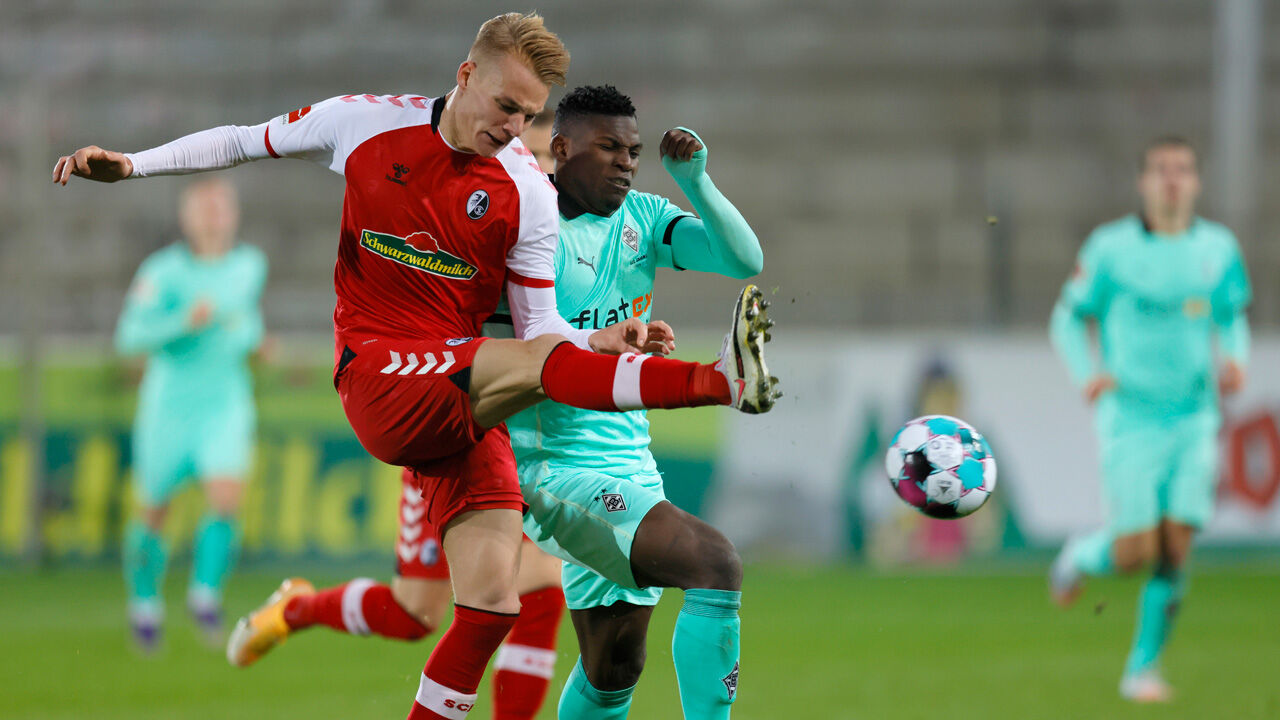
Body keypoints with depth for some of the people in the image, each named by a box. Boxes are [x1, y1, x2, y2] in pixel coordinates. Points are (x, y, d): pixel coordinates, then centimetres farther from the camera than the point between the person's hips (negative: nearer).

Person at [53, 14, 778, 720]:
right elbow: (244, 141, 16)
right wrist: (131, 164, 7)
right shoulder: (365, 124, 2)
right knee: (539, 362, -30)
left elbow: (539, 324, 4)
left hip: (465, 399, 4)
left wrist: (606, 341, -16)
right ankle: (722, 381, -46)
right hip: (377, 373, -3)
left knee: (492, 601, -10)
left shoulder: (528, 192, 3)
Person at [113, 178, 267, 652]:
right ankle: (145, 601, 34)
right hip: (169, 410, -2)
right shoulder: (163, 271, -11)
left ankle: (205, 593, -4)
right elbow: (131, 335, -19)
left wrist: (251, 335, 8)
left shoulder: (251, 266, 4)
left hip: (227, 407, 2)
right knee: (153, 514, 10)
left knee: (227, 501, -21)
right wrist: (185, 322, -30)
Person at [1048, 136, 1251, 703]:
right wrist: (1088, 373, -14)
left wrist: (1234, 359, -1)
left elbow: (1233, 317, 20)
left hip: (1195, 418, 3)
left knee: (1176, 549, -6)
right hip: (1131, 417, -3)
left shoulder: (1219, 249, 5)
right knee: (1134, 553, -10)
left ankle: (1144, 666, 9)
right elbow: (1068, 319, 4)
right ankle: (1082, 557, 26)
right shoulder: (1110, 248, -5)